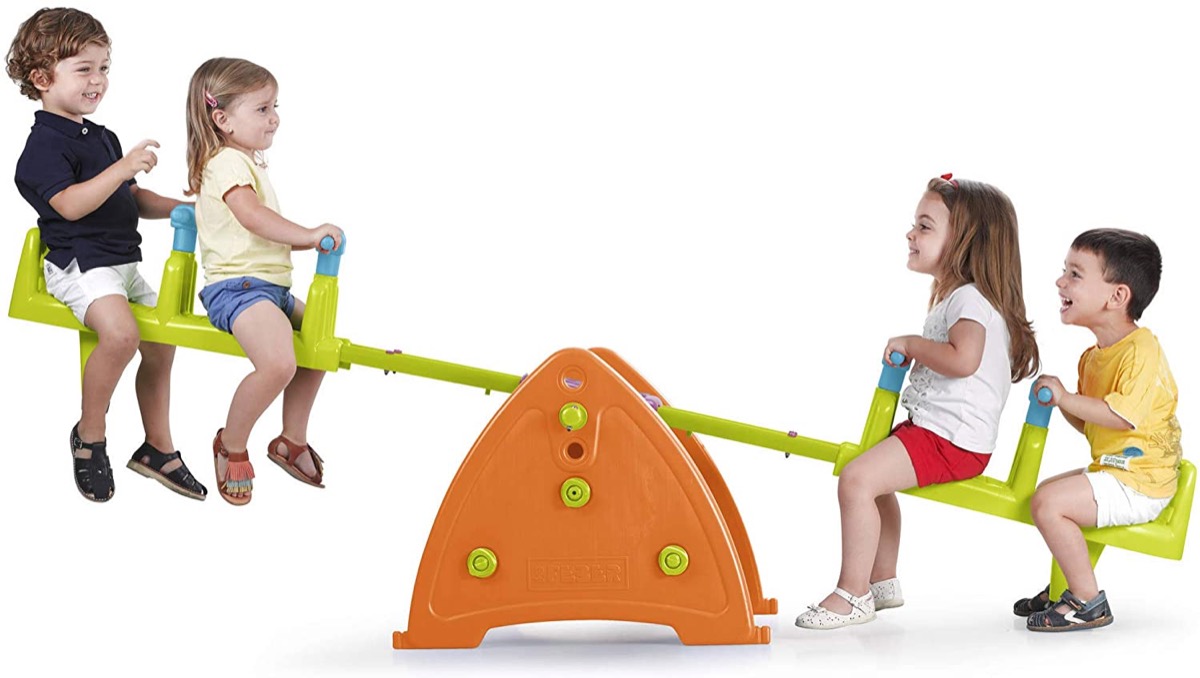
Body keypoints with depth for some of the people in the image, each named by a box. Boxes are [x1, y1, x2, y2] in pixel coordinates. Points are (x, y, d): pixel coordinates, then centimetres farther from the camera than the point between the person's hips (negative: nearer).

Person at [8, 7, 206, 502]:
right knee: (120, 332, -30)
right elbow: (70, 204, -26)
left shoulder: (103, 139, 18)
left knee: (160, 342, 9)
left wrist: (180, 208, 8)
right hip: (78, 265, -10)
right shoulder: (45, 144, -11)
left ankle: (157, 448, 22)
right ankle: (90, 435, -10)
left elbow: (132, 200, 24)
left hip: (122, 263, 10)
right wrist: (124, 167, -32)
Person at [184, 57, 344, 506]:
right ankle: (231, 445, -6)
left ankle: (292, 440, 30)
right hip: (237, 287, -11)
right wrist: (309, 234, -27)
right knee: (278, 364, -29)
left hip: (269, 286, 11)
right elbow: (253, 216, -28)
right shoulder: (227, 162, -12)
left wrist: (309, 241, 14)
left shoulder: (250, 163, 22)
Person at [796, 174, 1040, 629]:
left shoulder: (971, 299, -16)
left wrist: (911, 344, -21)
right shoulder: (956, 296, 17)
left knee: (857, 480, -20)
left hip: (953, 439, -12)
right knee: (873, 475, 26)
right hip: (932, 426, 12)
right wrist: (917, 353, 17)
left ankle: (852, 595, -11)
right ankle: (882, 581, 32)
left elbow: (962, 359, -35)